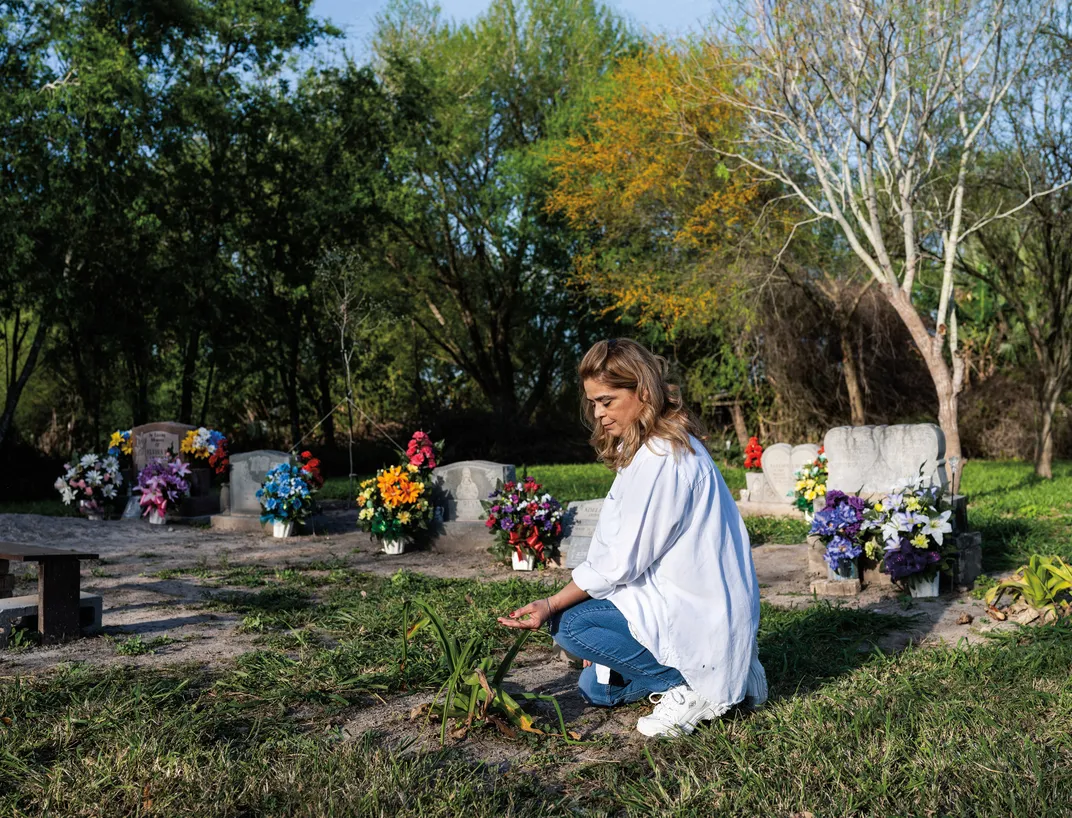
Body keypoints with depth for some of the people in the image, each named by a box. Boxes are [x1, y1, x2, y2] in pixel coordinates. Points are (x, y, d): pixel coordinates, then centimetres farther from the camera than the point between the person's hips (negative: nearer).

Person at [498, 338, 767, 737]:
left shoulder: (663, 458, -22)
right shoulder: (646, 449, 10)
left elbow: (622, 561, -21)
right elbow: (626, 553, 10)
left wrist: (551, 604, -17)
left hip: (700, 613, -10)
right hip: (680, 600, 10)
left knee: (571, 624, -17)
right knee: (595, 687, 13)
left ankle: (691, 686, -8)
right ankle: (724, 671, 13)